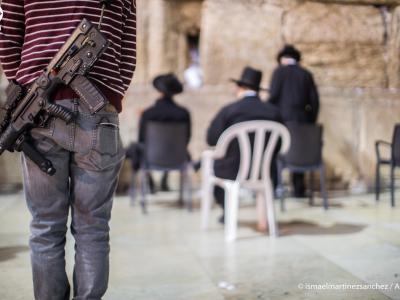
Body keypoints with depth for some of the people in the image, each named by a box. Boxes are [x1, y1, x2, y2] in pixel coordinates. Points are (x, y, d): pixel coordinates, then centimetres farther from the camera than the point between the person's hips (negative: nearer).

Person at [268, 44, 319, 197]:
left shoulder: (279, 71, 1)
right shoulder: (306, 74, 12)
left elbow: (273, 96, -7)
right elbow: (314, 100, 9)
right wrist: (311, 122, 14)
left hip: (282, 119, -4)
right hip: (302, 120, 4)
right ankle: (299, 189, 9)